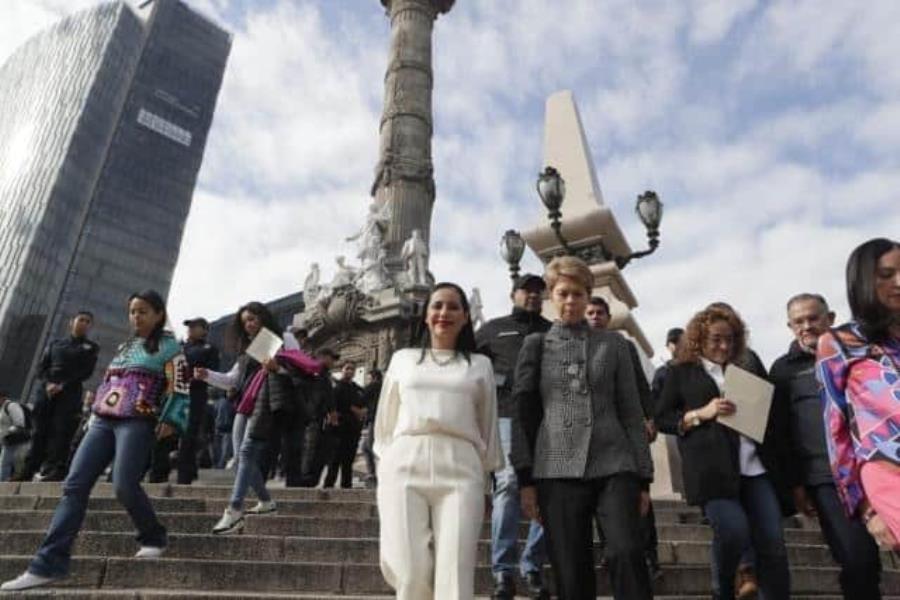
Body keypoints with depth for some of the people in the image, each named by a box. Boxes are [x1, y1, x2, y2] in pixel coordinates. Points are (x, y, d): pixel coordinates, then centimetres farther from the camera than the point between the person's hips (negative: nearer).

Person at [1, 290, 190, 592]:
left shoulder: (168, 346, 1)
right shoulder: (124, 347, 23)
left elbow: (180, 387, -7)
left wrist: (171, 420, -16)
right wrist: (97, 406, 20)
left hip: (138, 423, -7)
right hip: (103, 421, 7)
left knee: (124, 486, -17)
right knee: (75, 484, -5)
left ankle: (153, 538, 7)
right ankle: (48, 564, -5)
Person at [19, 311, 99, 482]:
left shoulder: (91, 347, 12)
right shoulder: (55, 344, 20)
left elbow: (86, 372, -1)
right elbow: (41, 368, 11)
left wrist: (63, 386, -13)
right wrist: (47, 384, -9)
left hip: (70, 394, -3)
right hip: (46, 391, 3)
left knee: (61, 431, -12)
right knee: (40, 431, 0)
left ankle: (55, 471, -16)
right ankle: (28, 471, 2)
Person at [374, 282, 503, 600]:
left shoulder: (479, 364, 16)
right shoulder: (403, 358, 18)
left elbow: (488, 428, 16)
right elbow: (386, 420, 19)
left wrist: (486, 476, 12)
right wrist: (384, 468, 14)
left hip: (459, 468, 0)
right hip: (404, 466, 1)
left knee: (455, 572, -8)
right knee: (410, 571, -6)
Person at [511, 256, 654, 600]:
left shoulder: (613, 345, 12)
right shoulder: (536, 346, 9)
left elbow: (631, 413, 10)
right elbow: (523, 415, 6)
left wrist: (642, 477, 5)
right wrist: (525, 479, 0)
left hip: (613, 466, 1)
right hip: (557, 472, 0)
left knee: (627, 555, -15)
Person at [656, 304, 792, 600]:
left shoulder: (748, 370, 21)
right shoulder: (681, 372, 10)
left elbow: (771, 412, 25)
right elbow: (662, 419, 4)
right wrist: (701, 414, -10)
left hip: (755, 466, 4)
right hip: (713, 468, -4)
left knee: (772, 543, -4)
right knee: (734, 530, -20)